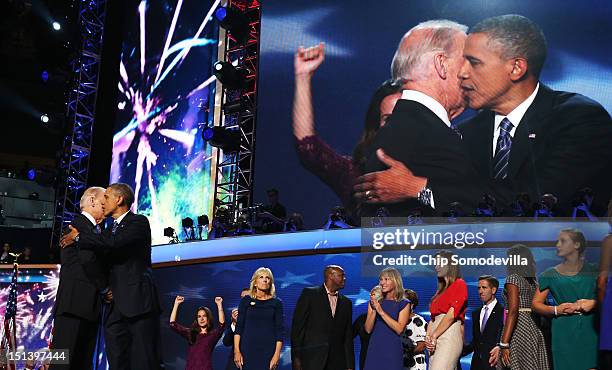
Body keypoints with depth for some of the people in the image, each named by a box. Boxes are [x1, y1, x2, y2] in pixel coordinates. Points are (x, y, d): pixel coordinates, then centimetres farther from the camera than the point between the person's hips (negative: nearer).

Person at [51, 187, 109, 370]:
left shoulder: (95, 229, 23)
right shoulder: (80, 223, -4)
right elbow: (89, 259, -16)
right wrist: (104, 287, -6)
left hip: (89, 306, 9)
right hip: (74, 302, -9)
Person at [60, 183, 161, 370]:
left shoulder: (139, 222, -1)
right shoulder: (109, 230, 24)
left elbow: (114, 242, -17)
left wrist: (78, 237, -7)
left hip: (138, 301, -7)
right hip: (117, 305, 7)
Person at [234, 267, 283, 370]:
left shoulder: (277, 303, 6)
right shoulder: (246, 301, 7)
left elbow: (279, 330, 1)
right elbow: (239, 326, 3)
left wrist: (277, 354, -8)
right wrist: (236, 351, -7)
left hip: (268, 350, 0)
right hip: (248, 350, 0)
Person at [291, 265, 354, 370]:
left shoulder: (346, 303, 15)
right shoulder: (309, 294, 3)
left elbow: (348, 337, 14)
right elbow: (297, 326, -2)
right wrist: (296, 357, -8)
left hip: (337, 361, 4)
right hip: (313, 359, -4)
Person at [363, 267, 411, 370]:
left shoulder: (404, 304, 1)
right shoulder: (374, 302, 10)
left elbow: (399, 329, -12)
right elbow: (368, 329, 4)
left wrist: (381, 311, -15)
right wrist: (374, 310, -10)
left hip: (392, 350, -3)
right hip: (374, 349, 3)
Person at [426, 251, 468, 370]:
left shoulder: (459, 284, 0)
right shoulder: (441, 290, 23)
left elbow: (452, 314, -10)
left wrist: (434, 336, -9)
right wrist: (428, 336, 0)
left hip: (449, 335, -8)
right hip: (436, 339, 8)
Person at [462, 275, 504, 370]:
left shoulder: (503, 311, -4)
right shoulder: (476, 313, 17)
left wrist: (500, 348, -31)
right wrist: (462, 350, 4)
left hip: (493, 362, -6)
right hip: (477, 362, 6)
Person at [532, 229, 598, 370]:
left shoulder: (592, 271, 8)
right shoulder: (550, 274, 8)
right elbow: (536, 304, 6)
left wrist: (593, 303, -12)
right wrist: (556, 310, -10)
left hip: (590, 329, 0)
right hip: (564, 331, 0)